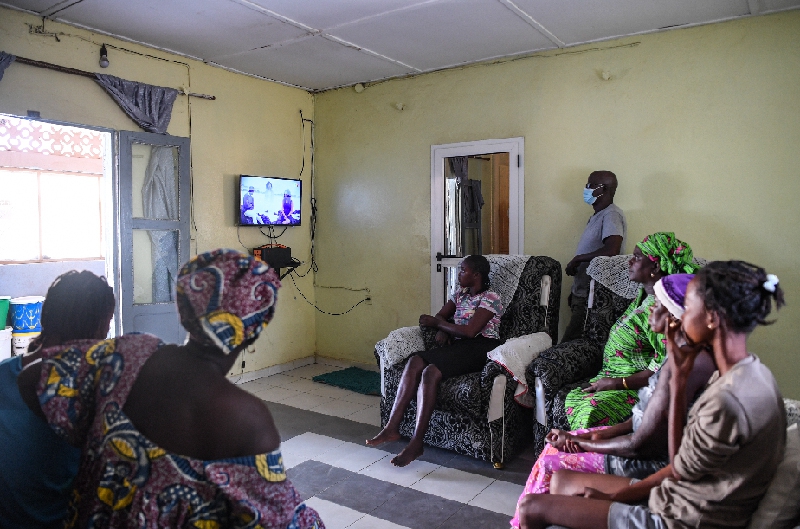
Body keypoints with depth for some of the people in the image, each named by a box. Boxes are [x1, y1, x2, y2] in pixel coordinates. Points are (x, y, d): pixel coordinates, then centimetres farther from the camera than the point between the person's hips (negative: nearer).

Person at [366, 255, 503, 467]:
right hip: (459, 346, 8)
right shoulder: (460, 295, 18)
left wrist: (437, 323, -8)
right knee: (415, 361, -20)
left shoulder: (490, 298, -8)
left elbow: (470, 331, -18)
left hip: (481, 348, -8)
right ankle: (392, 427, -23)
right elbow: (440, 316, 20)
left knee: (431, 371, -31)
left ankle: (416, 443, -28)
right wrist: (441, 330, -4)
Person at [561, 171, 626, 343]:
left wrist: (578, 259, -15)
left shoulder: (611, 215, -12)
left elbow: (611, 250, -27)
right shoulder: (597, 216, 18)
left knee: (569, 344, -11)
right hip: (583, 293, 9)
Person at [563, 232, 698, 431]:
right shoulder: (642, 297, 10)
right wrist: (605, 379, 8)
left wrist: (617, 383, -18)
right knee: (573, 398, -13)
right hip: (613, 378, 9)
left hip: (641, 387, -8)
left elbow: (665, 367, -23)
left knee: (592, 409, -29)